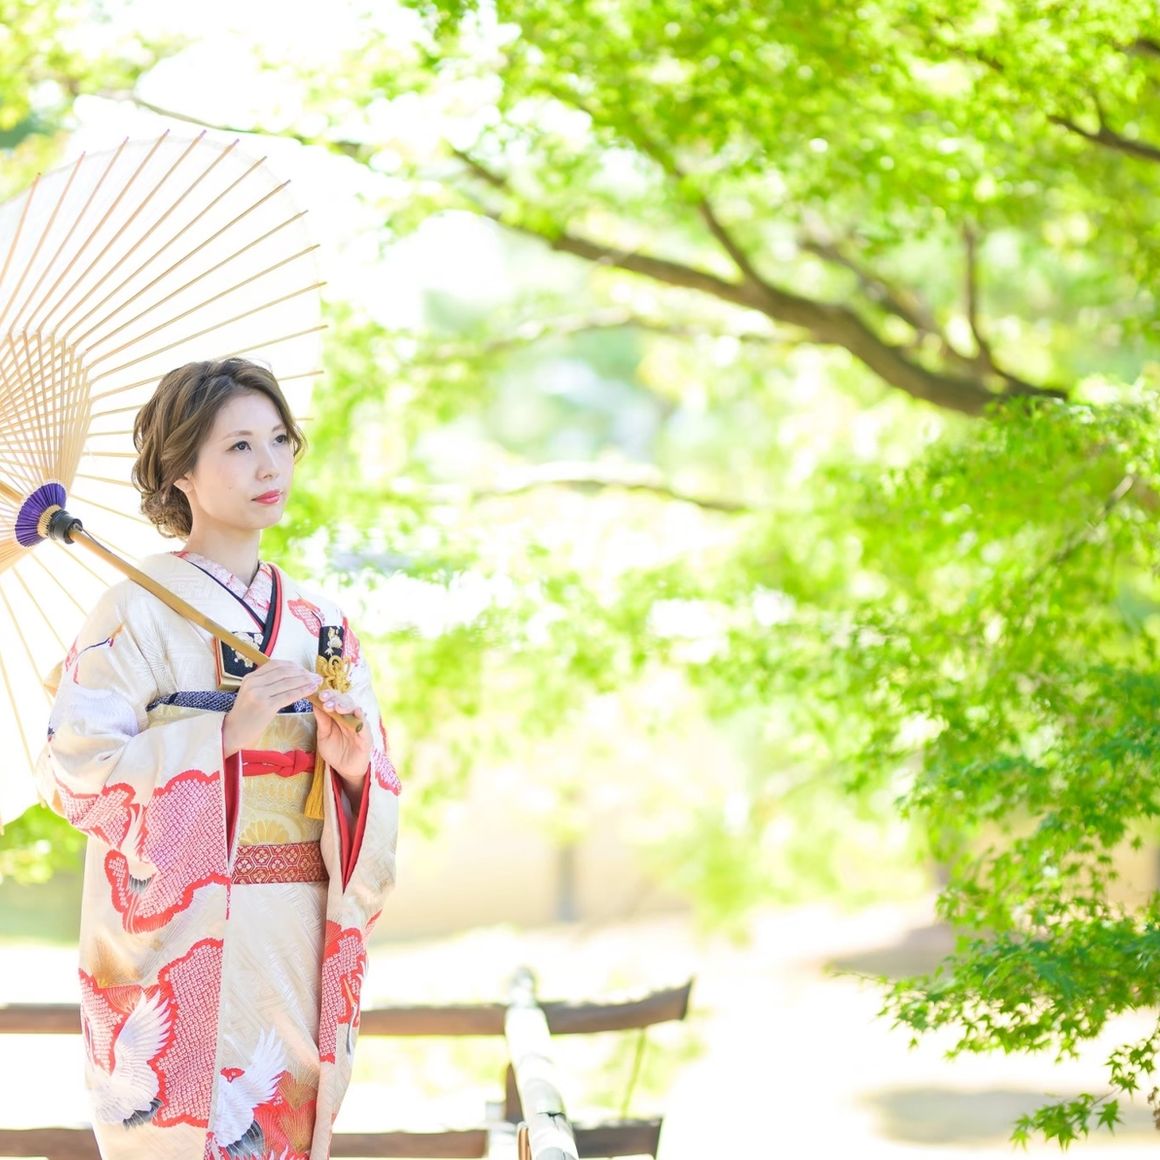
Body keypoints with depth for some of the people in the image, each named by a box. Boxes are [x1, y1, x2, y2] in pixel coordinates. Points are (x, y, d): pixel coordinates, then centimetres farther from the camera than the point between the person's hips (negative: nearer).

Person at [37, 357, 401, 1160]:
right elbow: (73, 771, -13)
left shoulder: (319, 625, 12)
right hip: (182, 940, -5)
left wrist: (352, 765, -8)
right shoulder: (139, 613, -5)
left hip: (297, 944, 5)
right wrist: (224, 732, -19)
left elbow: (373, 781, 15)